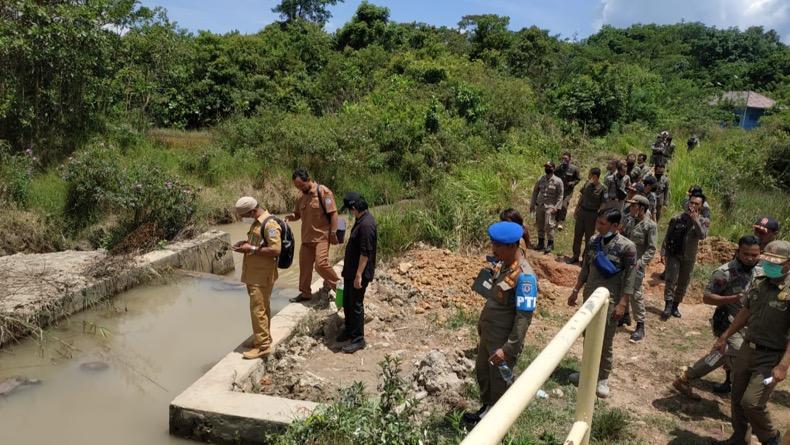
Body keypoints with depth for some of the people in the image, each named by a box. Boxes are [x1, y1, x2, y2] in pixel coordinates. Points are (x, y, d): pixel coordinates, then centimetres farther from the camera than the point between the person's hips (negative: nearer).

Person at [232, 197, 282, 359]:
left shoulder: (269, 224, -19)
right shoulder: (257, 223, 12)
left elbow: (275, 250, -25)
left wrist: (251, 249, -22)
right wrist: (246, 243, 7)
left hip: (262, 276, -10)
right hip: (253, 274, 10)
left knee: (258, 310, -6)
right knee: (262, 308, 18)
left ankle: (263, 346, 2)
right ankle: (263, 337, 29)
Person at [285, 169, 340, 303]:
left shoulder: (323, 192, -11)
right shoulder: (302, 198, 11)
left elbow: (333, 213, -13)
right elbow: (298, 214, 22)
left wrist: (333, 233, -16)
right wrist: (290, 217, -2)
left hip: (321, 236, -7)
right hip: (307, 237, 7)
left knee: (321, 263, -18)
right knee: (304, 265, 11)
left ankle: (336, 283, 9)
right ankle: (305, 293, 26)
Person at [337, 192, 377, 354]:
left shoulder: (366, 224, -25)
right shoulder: (361, 219, 7)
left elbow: (365, 253, -26)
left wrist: (359, 275, -24)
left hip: (359, 273, -10)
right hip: (351, 270, 10)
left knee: (356, 304, 0)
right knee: (347, 301, 20)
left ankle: (358, 339, 12)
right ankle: (349, 330, 36)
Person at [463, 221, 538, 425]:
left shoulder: (524, 277, -27)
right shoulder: (500, 263, -1)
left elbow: (524, 318, -26)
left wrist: (508, 348, -26)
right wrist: (482, 322, 17)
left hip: (504, 339, -8)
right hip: (487, 333, 8)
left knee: (498, 380, 12)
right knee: (482, 372, 25)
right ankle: (487, 407, 47)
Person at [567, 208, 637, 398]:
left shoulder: (627, 247, -14)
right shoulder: (594, 241, 2)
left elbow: (630, 278, -13)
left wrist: (622, 304, -16)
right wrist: (576, 291, 12)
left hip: (610, 300, -5)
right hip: (590, 296, 6)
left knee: (605, 342, 4)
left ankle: (603, 379, 19)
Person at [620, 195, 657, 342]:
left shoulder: (650, 225, -13)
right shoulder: (629, 220, 6)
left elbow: (651, 249, -15)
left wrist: (640, 263, -25)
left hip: (636, 264, -7)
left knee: (636, 294, -5)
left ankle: (640, 326, 4)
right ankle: (625, 315, 36)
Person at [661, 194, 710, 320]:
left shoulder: (703, 221, -2)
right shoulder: (677, 219, -2)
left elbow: (702, 236, -23)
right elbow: (667, 237, 1)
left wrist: (695, 219, -27)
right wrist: (663, 253, -6)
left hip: (689, 258, 2)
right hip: (673, 254, -2)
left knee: (683, 283, 10)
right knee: (671, 279, -15)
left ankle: (675, 305, 25)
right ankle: (668, 306, -15)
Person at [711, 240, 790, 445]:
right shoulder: (758, 281, 2)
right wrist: (725, 337, 18)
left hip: (771, 357, -6)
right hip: (747, 349, 7)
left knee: (751, 402, -14)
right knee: (737, 398, 15)